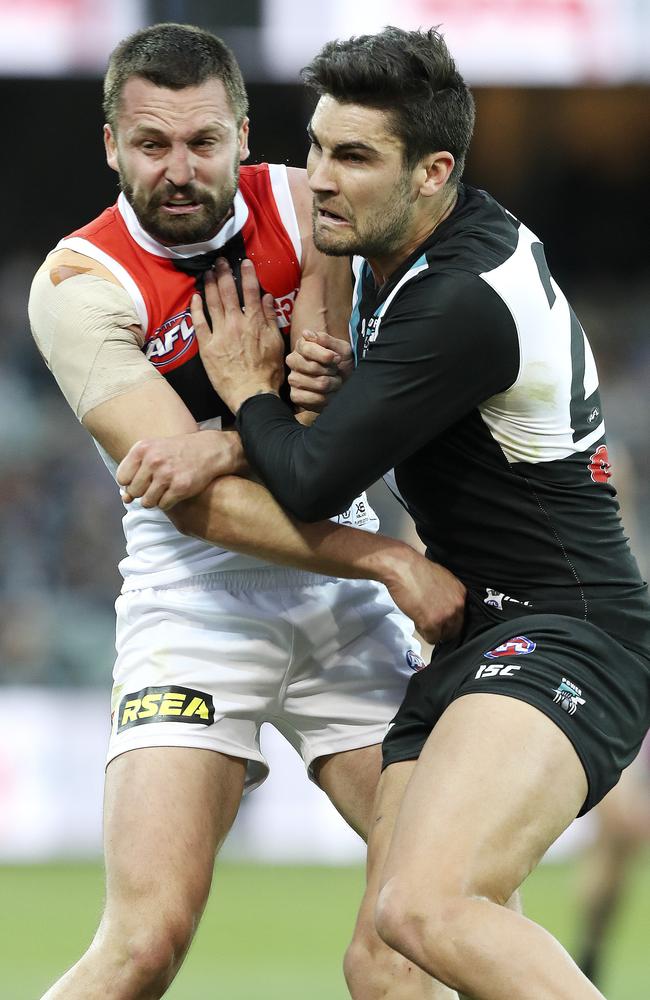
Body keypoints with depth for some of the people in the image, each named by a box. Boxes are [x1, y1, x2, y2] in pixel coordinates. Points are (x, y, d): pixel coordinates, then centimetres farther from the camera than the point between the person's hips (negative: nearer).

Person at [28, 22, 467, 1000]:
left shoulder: (303, 208, -1)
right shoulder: (79, 286, -13)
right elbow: (200, 507, -20)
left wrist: (229, 447, -27)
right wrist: (394, 563, -26)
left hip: (344, 597, 4)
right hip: (198, 607, -4)